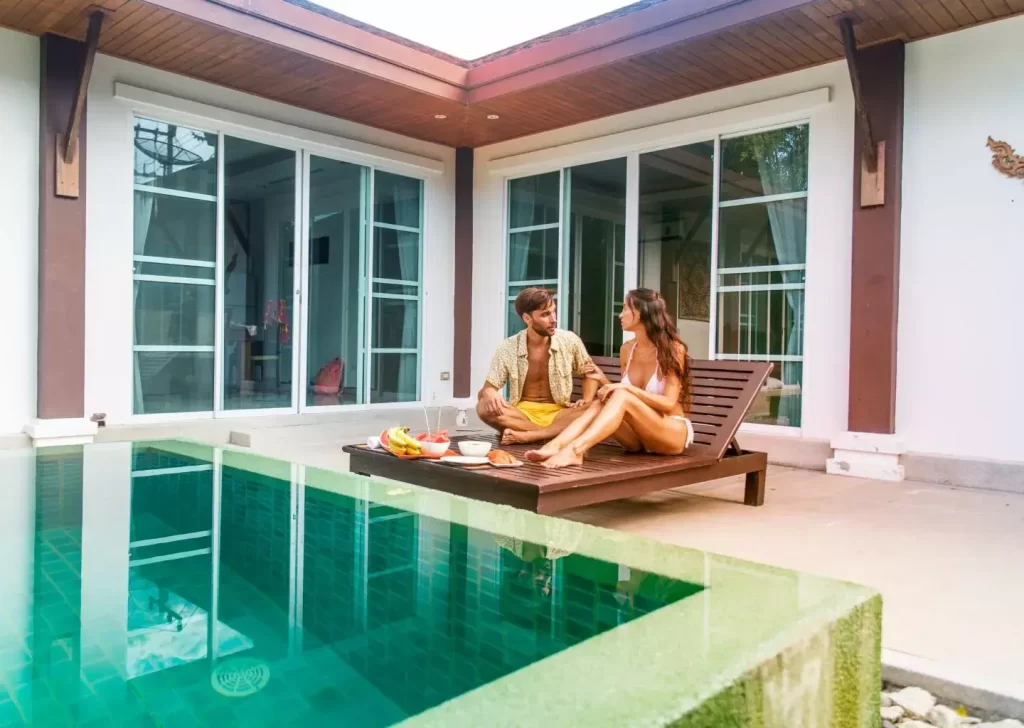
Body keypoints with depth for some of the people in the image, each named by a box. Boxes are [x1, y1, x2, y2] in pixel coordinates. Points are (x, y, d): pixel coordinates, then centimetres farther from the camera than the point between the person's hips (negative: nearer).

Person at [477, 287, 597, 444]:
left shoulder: (569, 341, -3)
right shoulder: (508, 349, -6)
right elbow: (487, 388, -4)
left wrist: (586, 400, -9)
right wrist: (489, 393, -30)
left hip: (558, 413, 1)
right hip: (522, 413, 0)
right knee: (484, 407, -30)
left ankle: (526, 436, -30)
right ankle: (556, 433, -26)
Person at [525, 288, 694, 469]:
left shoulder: (672, 349, -12)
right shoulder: (627, 349, 5)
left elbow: (669, 404, -18)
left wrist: (627, 388, -26)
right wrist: (603, 380, -5)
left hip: (674, 433, -5)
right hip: (640, 434, 5)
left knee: (621, 397, -31)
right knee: (600, 404, -24)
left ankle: (575, 450, -51)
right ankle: (554, 446, -46)